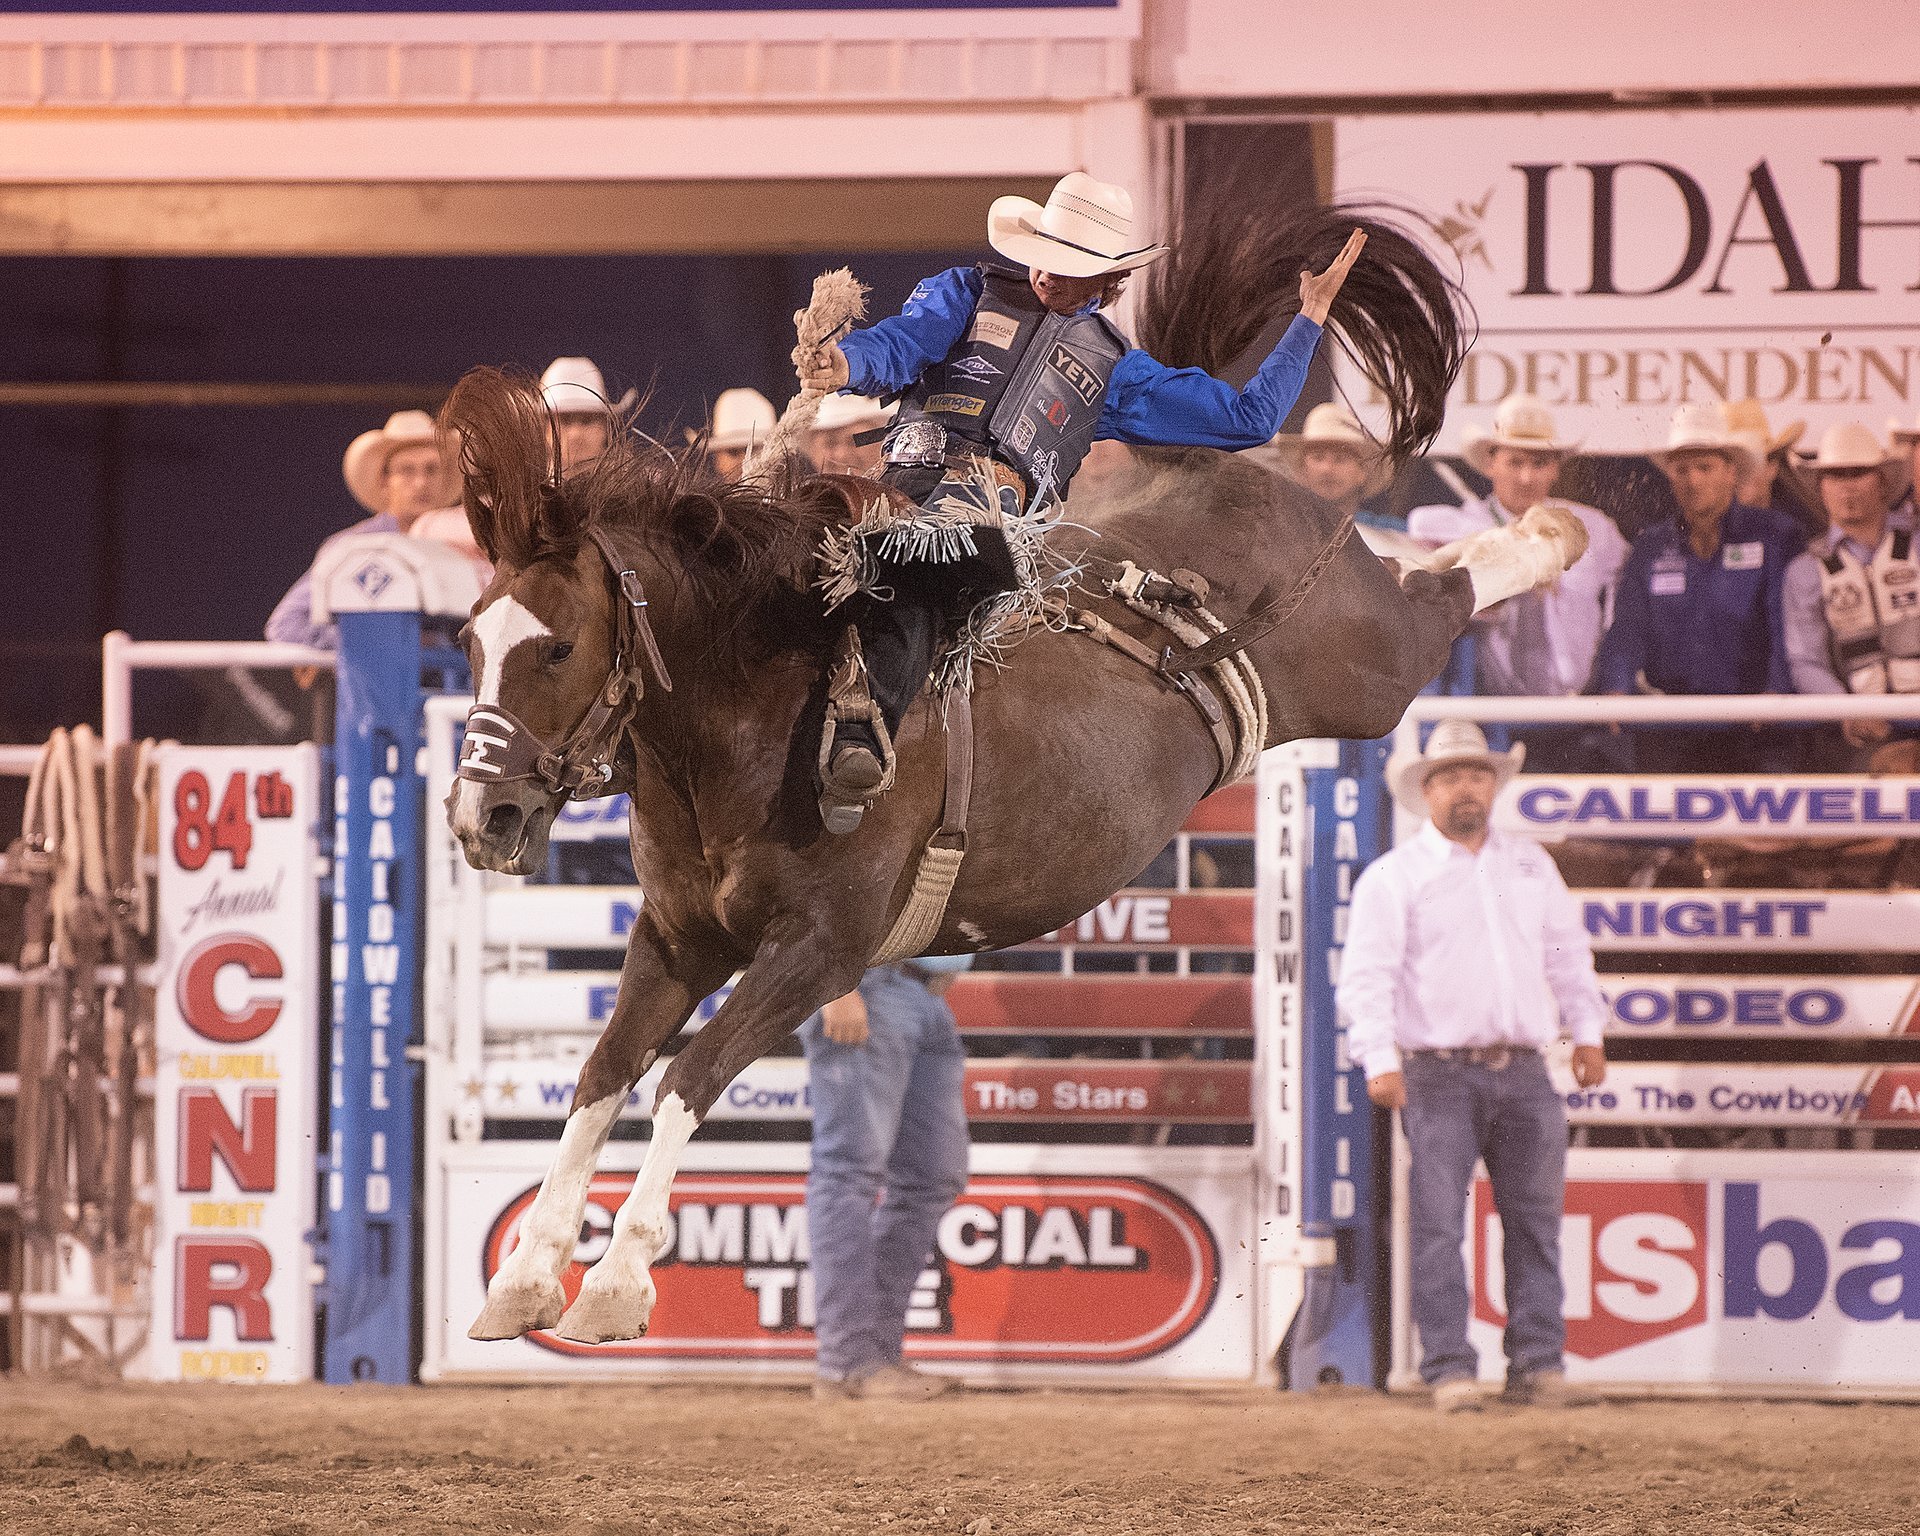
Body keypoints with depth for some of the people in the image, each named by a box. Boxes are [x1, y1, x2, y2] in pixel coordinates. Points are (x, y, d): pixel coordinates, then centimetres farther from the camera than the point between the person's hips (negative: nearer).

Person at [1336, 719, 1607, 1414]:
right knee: (1439, 1221, -8)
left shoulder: (1531, 865, 17)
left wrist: (1585, 1031, 15)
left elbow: (1567, 951, 24)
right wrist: (1379, 1061, -17)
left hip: (1524, 1072, 4)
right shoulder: (1392, 876, 1)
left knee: (1535, 1220, 4)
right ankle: (1450, 1370, -5)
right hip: (1440, 1075, -4)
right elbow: (1367, 973, -6)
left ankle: (1538, 1364, 9)